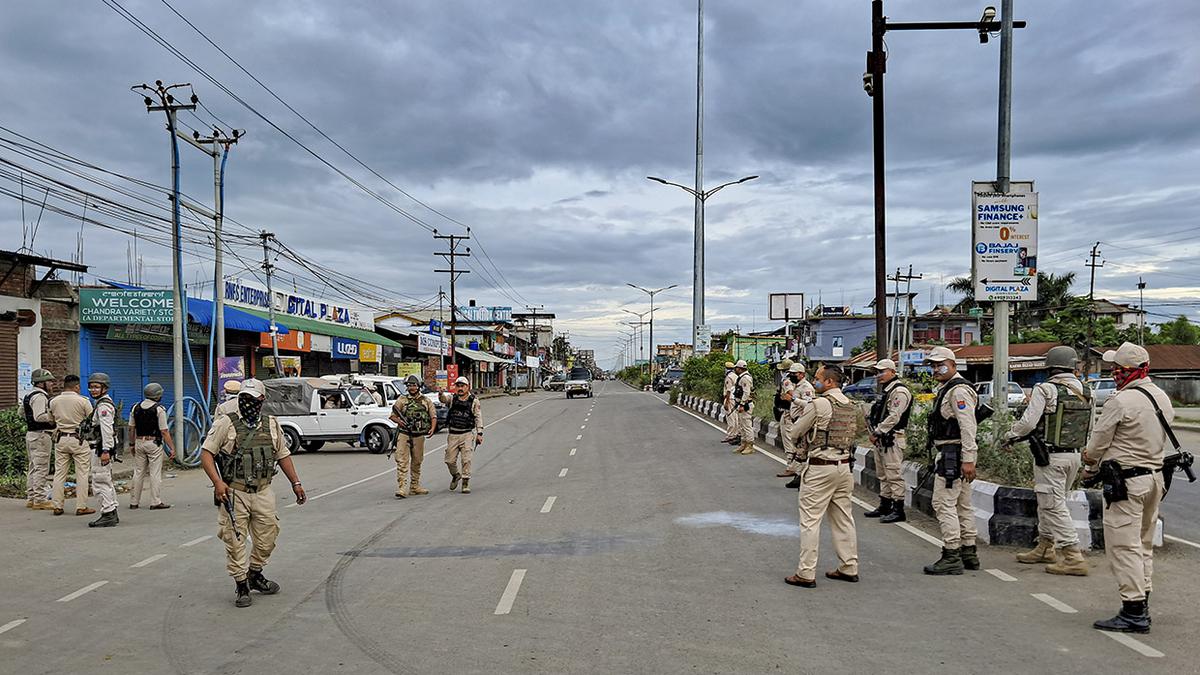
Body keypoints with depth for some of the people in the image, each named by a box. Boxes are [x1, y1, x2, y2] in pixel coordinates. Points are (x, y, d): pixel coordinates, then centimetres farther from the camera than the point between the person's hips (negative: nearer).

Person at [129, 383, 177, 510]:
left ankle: (134, 502, 16)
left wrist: (132, 444, 21)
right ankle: (156, 502, -2)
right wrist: (172, 448, -9)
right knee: (155, 473, -2)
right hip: (154, 443, -5)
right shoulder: (159, 409, -10)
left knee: (138, 472, 12)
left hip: (139, 442, 5)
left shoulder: (136, 408, 7)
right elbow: (164, 431, -12)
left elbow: (131, 428, 10)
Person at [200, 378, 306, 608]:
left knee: (267, 538, 10)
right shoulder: (226, 423, -5)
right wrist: (217, 482, -21)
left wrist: (295, 483, 14)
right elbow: (206, 453, -8)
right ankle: (241, 587, 13)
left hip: (263, 493, 4)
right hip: (234, 493, -4)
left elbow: (283, 455, 18)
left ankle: (255, 575, 32)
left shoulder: (271, 425, 9)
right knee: (235, 542, 1)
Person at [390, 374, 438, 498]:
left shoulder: (426, 401, 8)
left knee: (417, 463, 12)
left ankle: (414, 487, 22)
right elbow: (392, 416, 3)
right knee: (402, 462, -10)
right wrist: (400, 421, -18)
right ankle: (401, 489, -13)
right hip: (404, 435, -3)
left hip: (419, 436, 3)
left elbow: (433, 416, 7)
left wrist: (432, 429, -11)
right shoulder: (402, 400, 3)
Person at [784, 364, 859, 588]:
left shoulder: (820, 404, -14)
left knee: (810, 520, -3)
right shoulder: (852, 406, 9)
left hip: (819, 468, -7)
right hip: (845, 466, 8)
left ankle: (806, 573, -1)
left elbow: (797, 430, -7)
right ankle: (849, 568, 20)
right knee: (843, 518, 14)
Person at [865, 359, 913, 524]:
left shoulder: (899, 391, -14)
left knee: (893, 475, -9)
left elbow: (894, 417, -20)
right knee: (883, 475, 16)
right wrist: (873, 431, 8)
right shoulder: (885, 391, 19)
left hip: (892, 439, -10)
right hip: (881, 440, 10)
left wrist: (877, 433, -16)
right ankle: (885, 506, 25)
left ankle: (898, 510, -6)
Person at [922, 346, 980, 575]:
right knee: (962, 504, 14)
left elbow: (968, 427, -22)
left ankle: (951, 557, -8)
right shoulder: (947, 389, 19)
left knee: (944, 503, -10)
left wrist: (968, 460, -26)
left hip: (953, 455, -11)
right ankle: (968, 553, 22)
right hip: (951, 454, 11)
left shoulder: (958, 390, -15)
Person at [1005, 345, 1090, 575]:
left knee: (1054, 506, -3)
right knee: (1048, 502, 20)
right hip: (1074, 455, 7)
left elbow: (1028, 422, -16)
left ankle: (1074, 558, -5)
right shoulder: (1085, 392, 4)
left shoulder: (1045, 390, -14)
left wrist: (1009, 436, 0)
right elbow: (1089, 427, 12)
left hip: (1050, 456, -7)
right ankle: (1045, 548, 31)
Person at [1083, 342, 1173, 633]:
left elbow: (1098, 443, -12)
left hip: (1126, 481, -9)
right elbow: (1159, 439, 16)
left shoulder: (1120, 401, -19)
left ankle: (1134, 612, -4)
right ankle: (1142, 605, 24)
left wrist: (1090, 467, 10)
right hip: (1155, 476, 9)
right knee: (1143, 544, 17)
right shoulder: (1162, 398, 8)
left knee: (1123, 546, -4)